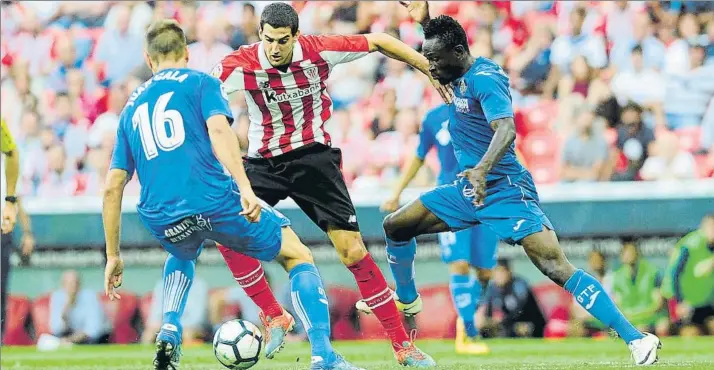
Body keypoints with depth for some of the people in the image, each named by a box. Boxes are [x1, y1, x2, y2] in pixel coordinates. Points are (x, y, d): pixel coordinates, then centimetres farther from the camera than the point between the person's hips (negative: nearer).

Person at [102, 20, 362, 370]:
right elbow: (218, 130, -12)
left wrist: (113, 256, 24)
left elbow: (112, 188, 20)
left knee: (182, 256, 41)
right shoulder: (201, 82, 10)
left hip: (160, 220, 4)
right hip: (214, 201, -4)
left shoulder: (131, 107, 23)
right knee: (298, 257, 15)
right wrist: (245, 189, -22)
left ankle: (168, 332, 17)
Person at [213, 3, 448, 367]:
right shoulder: (242, 63, -15)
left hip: (313, 156, -1)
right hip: (263, 161, 1)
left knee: (353, 253, -8)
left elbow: (379, 41, -3)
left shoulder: (318, 50, -15)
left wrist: (433, 71, -1)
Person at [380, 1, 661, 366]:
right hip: (468, 189, 9)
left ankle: (636, 339, -23)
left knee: (556, 268, -20)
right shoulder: (461, 74, 7)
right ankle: (406, 301, 35)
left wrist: (482, 169, -51)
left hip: (505, 190, -9)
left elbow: (506, 130, -35)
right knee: (395, 226, 11)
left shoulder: (485, 79, -19)